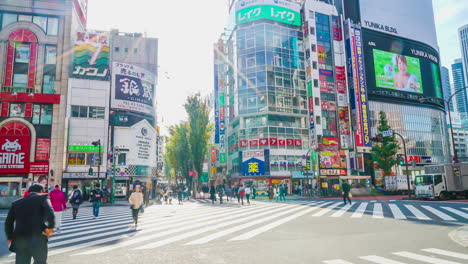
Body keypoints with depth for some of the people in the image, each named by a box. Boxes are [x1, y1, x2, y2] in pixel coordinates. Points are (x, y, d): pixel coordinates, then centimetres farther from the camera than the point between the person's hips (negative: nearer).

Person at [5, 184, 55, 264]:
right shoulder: (43, 197, 0)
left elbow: (8, 222, 16)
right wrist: (50, 227, -8)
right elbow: (50, 213, -19)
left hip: (20, 241, 4)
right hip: (38, 240, -4)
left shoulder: (16, 203, 14)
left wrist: (10, 237, 30)